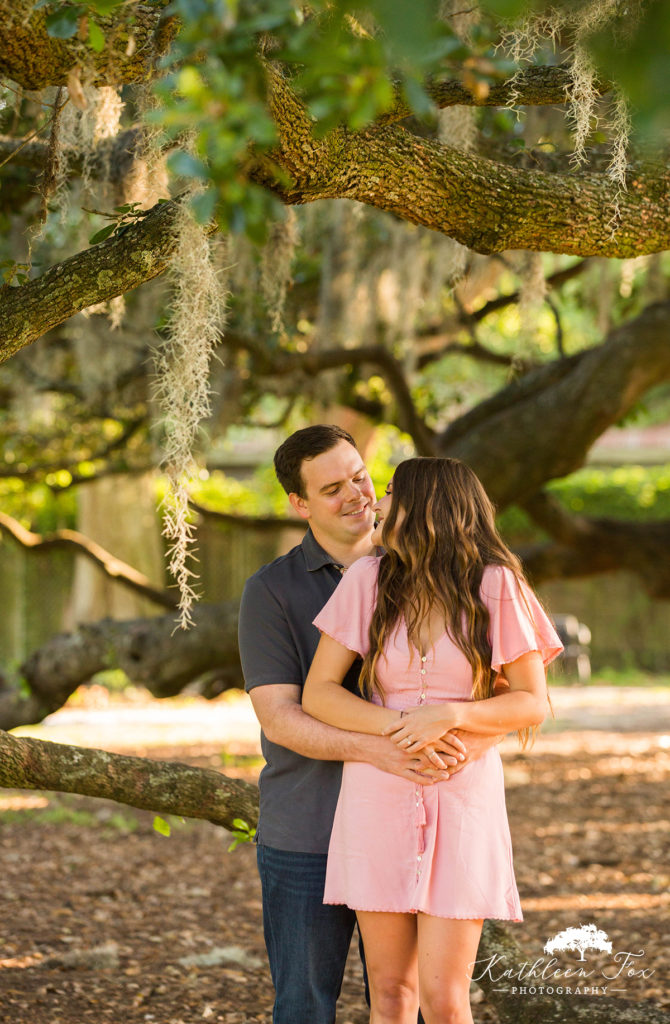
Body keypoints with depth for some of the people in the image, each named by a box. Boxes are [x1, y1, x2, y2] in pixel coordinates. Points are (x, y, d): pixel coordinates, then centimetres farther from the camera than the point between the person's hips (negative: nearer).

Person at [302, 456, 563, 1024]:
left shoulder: (495, 586, -6)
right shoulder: (369, 579, -1)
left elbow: (534, 704, -4)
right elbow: (317, 693, -1)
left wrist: (450, 715, -20)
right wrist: (397, 726, -16)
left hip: (462, 801, -2)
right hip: (376, 800, 2)